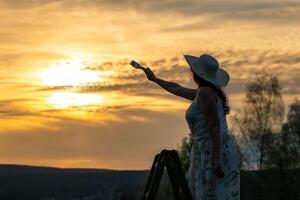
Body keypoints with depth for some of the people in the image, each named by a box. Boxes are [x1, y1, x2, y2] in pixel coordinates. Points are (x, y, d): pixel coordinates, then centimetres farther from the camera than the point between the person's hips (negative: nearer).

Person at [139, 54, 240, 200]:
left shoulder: (205, 92, -14)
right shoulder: (207, 92, 15)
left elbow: (214, 125, -22)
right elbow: (178, 90, 32)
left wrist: (216, 160, -27)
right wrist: (154, 79, 44)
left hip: (214, 153, -10)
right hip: (213, 152, 10)